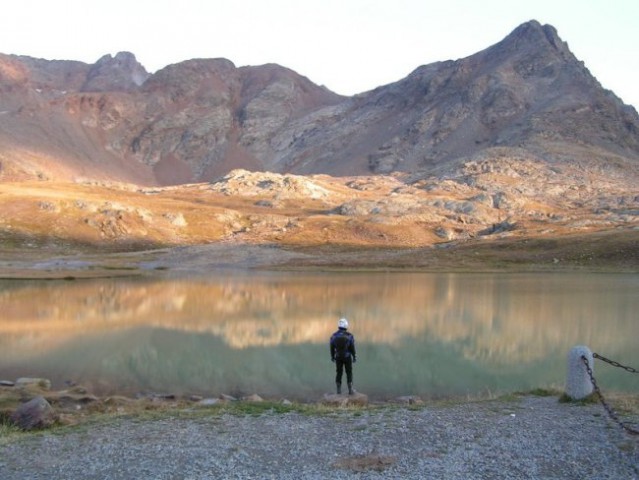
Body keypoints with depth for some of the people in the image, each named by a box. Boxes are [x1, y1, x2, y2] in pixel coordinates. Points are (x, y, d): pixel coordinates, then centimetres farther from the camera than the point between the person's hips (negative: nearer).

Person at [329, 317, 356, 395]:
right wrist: (354, 357, 1)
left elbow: (332, 348, 0)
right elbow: (352, 348, -10)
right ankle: (350, 390, 6)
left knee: (339, 373, 12)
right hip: (347, 357, -2)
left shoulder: (334, 336, -6)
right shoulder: (349, 335, -14)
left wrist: (332, 357, 14)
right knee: (349, 373, 8)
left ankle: (339, 390, 12)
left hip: (338, 357, 2)